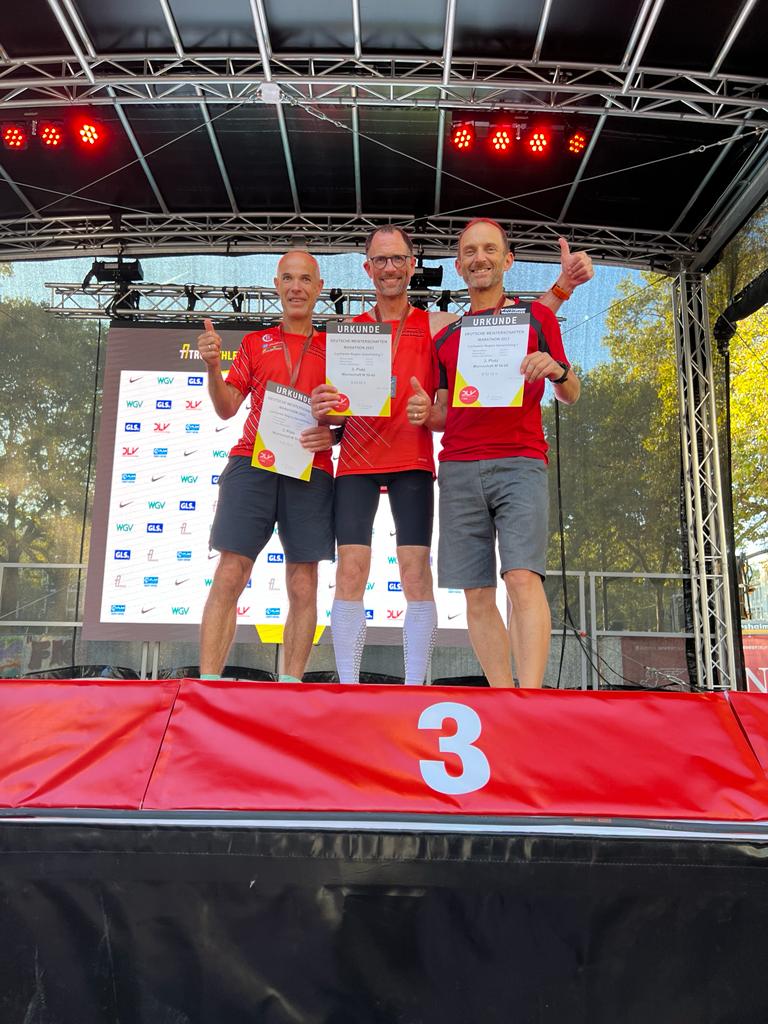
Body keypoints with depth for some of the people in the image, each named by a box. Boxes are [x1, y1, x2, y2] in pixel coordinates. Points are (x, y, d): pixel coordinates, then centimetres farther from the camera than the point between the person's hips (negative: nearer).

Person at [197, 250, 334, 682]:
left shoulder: (331, 349, 16)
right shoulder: (255, 343, 17)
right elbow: (227, 408, 11)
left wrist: (333, 435, -7)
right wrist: (214, 366, -6)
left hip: (311, 472, 0)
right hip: (251, 463, 0)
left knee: (303, 587, -3)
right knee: (229, 576, -8)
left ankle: (291, 684, 4)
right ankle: (207, 681, -6)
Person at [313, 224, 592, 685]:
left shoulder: (437, 326, 8)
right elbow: (333, 404, 12)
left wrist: (563, 284, -7)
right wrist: (323, 410, -12)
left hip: (413, 462, -1)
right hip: (356, 461, 1)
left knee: (417, 573, -7)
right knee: (350, 572, -5)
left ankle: (415, 687, 1)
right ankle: (347, 688, 2)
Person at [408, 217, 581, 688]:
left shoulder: (536, 316, 12)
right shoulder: (445, 335, 20)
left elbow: (571, 395, 10)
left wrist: (558, 371, -12)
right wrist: (425, 414, -1)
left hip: (519, 463, -3)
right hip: (460, 470, 3)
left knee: (523, 578, -19)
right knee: (477, 595, 0)